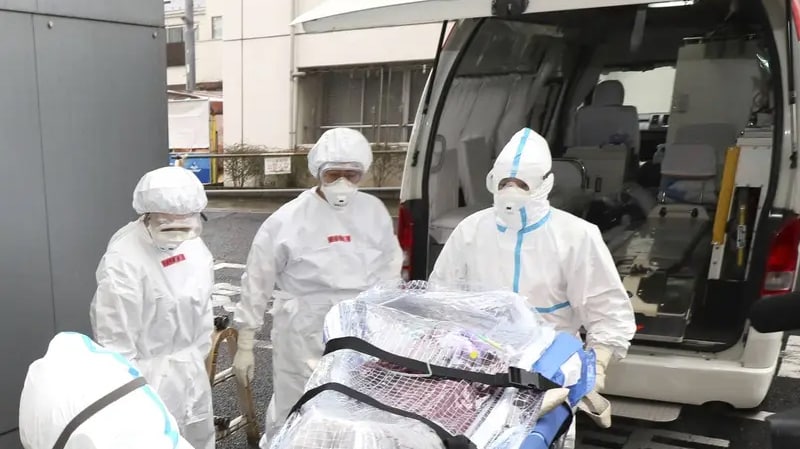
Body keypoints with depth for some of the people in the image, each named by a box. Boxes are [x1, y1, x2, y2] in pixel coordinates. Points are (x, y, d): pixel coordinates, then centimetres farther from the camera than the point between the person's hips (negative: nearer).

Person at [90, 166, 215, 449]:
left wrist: (198, 356, 12)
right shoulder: (123, 261, -24)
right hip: (147, 375, -6)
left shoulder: (194, 246, -4)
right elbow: (114, 338, -19)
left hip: (190, 369, 7)